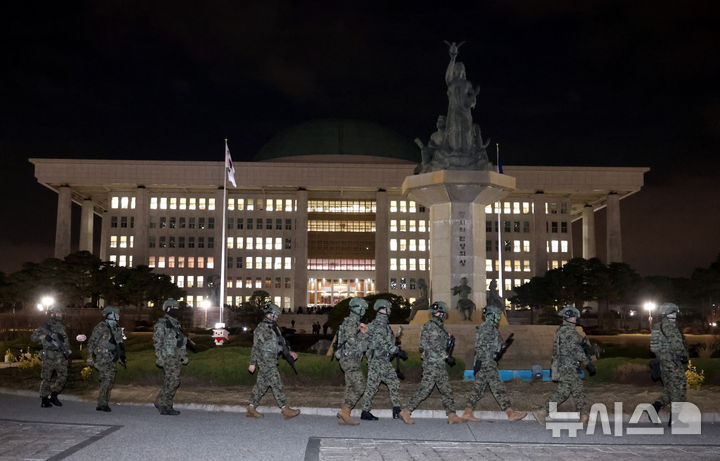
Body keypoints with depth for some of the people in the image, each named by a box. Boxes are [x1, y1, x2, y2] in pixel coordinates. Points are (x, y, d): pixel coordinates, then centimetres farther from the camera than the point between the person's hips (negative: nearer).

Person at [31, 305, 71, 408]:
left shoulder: (61, 327, 17)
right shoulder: (45, 326, 2)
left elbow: (66, 341, 19)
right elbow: (33, 336, -2)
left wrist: (67, 351, 3)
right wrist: (44, 337, -17)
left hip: (61, 356, 5)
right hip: (49, 356, -5)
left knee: (63, 376, -1)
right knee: (46, 378, -1)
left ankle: (53, 396, 14)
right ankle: (44, 400, 6)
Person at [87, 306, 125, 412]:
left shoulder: (116, 329, 14)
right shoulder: (101, 327, -8)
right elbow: (91, 342, -7)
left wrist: (121, 357, 23)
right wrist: (90, 357, -10)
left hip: (112, 359, 8)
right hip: (102, 358, -8)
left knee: (110, 381, 8)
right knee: (107, 379, -16)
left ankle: (103, 404, 16)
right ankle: (102, 404, -12)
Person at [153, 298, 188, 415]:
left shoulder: (176, 323, 18)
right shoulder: (162, 323, -8)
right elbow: (158, 341, -12)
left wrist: (184, 356, 19)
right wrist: (159, 357, -18)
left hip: (176, 357, 8)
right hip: (168, 357, -8)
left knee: (172, 382, 9)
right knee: (173, 381, -11)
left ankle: (166, 406, 16)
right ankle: (162, 405, -2)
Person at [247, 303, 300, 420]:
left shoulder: (274, 327, 14)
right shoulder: (262, 328, -13)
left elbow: (281, 342, 20)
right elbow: (255, 346, -12)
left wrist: (290, 352, 8)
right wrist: (252, 363, -12)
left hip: (271, 361, 9)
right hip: (265, 361, -9)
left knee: (261, 385, 12)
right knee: (276, 384, -8)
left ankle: (251, 409, 18)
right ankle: (285, 410, -6)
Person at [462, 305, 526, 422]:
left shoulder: (490, 328, 20)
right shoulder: (486, 327, -12)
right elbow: (480, 346, -18)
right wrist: (479, 360, -22)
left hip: (489, 362, 11)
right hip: (486, 363, -11)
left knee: (478, 388, 8)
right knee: (498, 388, -9)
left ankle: (467, 413, 7)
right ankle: (511, 413, -8)